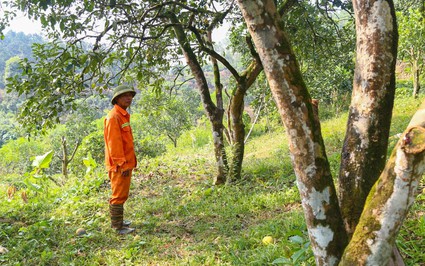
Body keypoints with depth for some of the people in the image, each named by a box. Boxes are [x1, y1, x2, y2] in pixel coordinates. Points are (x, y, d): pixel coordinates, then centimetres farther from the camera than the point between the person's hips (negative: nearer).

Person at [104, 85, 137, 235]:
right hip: (119, 165, -10)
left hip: (126, 163, 10)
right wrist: (122, 164, -20)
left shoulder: (124, 115, 14)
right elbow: (114, 143, -20)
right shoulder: (113, 117, -16)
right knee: (119, 195, -1)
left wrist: (131, 161, 18)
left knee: (122, 194, 18)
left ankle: (118, 221, 31)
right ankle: (117, 227, 9)